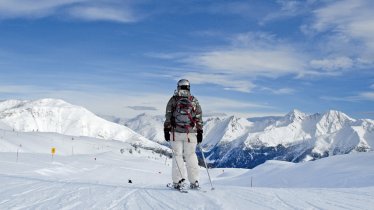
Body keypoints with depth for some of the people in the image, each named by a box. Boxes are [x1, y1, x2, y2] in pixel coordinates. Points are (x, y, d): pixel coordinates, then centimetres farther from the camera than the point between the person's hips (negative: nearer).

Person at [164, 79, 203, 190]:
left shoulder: (173, 100, 2)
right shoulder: (194, 101, 4)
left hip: (176, 132, -1)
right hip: (191, 133, 1)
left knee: (177, 155, 3)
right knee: (191, 156, 5)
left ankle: (178, 181, -2)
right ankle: (194, 182, 7)